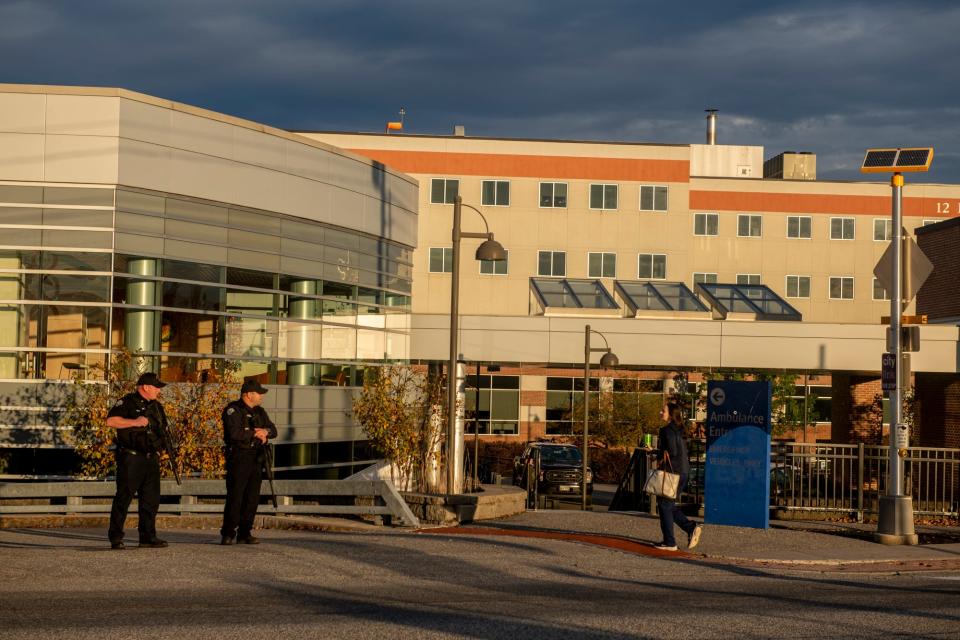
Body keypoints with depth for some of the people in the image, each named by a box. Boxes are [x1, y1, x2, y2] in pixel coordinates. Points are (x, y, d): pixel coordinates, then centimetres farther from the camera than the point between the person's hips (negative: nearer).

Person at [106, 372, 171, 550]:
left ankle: (148, 537, 13)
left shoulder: (156, 407, 17)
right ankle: (115, 538, 0)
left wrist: (163, 445, 7)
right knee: (124, 497, -4)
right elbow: (111, 421, -18)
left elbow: (162, 430, 27)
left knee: (151, 499, 7)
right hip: (131, 458, -7)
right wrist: (135, 422, -21)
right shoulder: (127, 402, -6)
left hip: (152, 459, 7)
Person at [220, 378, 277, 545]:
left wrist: (265, 431, -10)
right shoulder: (233, 410, -8)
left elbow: (273, 430, 13)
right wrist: (255, 434, -10)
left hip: (256, 459, 7)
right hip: (238, 458, -7)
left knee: (252, 497, 6)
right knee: (235, 496, -8)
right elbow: (234, 433, -21)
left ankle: (245, 534, 11)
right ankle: (228, 534, -3)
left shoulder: (259, 412, 17)